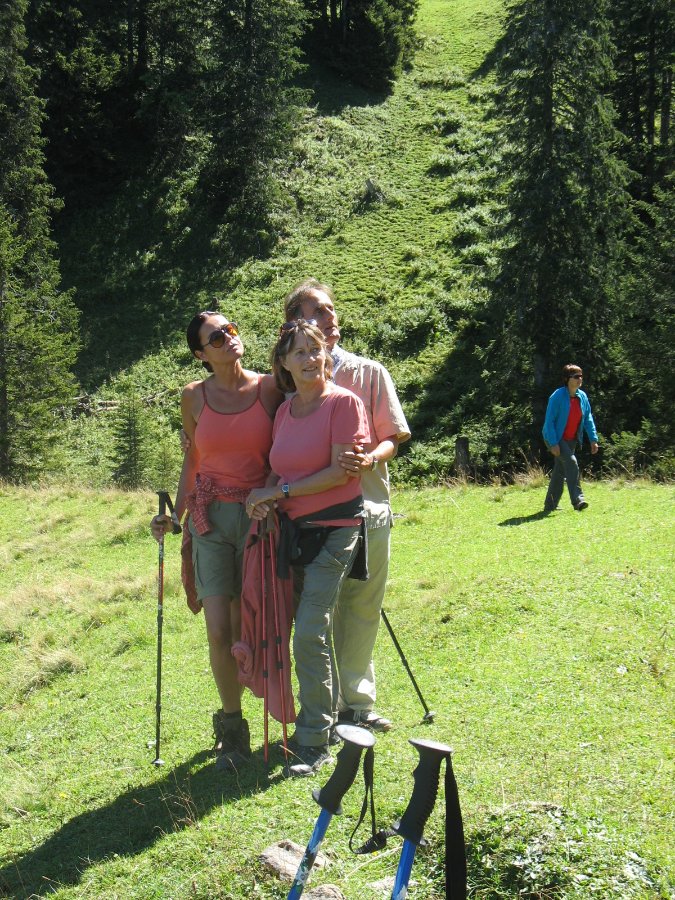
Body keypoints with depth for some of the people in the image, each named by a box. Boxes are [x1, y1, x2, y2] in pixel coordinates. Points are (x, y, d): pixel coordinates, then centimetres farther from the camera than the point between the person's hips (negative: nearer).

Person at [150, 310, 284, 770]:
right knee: (219, 632, -6)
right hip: (211, 520, 1)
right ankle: (232, 725, 13)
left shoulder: (271, 388, -1)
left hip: (261, 517, -1)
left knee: (245, 630, 3)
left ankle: (232, 720, 25)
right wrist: (175, 514, 11)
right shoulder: (195, 397, 3)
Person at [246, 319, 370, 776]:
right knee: (311, 634, 14)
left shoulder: (343, 402, -8)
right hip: (294, 529, 7)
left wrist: (281, 491, -12)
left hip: (335, 527, -7)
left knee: (310, 633, -13)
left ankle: (314, 742, -4)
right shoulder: (284, 411, 12)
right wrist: (265, 501, -3)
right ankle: (326, 717, 29)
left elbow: (341, 471, -15)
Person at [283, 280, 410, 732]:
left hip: (367, 508, 1)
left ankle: (358, 701, 23)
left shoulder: (370, 373, 6)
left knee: (363, 609, 8)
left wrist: (370, 458, -19)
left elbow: (391, 439, 3)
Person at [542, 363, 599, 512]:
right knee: (571, 462, -25)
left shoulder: (582, 397, 2)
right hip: (556, 438, -7)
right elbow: (549, 420, -19)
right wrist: (553, 443, -24)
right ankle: (577, 499, -27)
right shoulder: (557, 396, -18)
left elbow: (588, 419, 9)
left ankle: (550, 506, 19)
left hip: (571, 440, 7)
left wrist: (593, 439, 1)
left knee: (560, 471, 10)